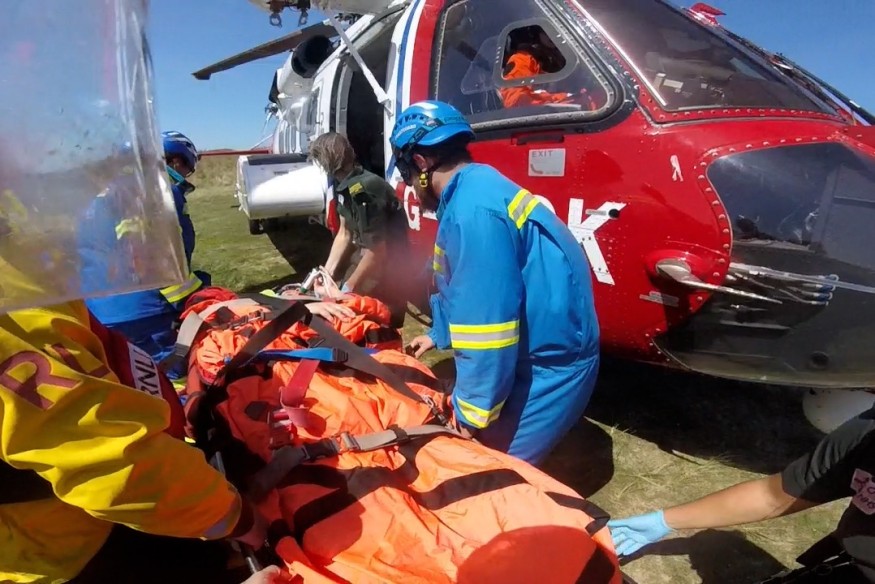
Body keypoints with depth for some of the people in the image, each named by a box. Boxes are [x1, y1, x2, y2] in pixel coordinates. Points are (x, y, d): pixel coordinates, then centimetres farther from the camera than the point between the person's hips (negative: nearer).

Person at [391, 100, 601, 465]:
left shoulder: (472, 210, -25)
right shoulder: (477, 190, 9)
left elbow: (486, 320, -27)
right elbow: (465, 291, 23)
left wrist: (472, 413, -16)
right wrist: (439, 335, 35)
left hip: (549, 364, -10)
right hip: (541, 352, 10)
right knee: (482, 457, 19)